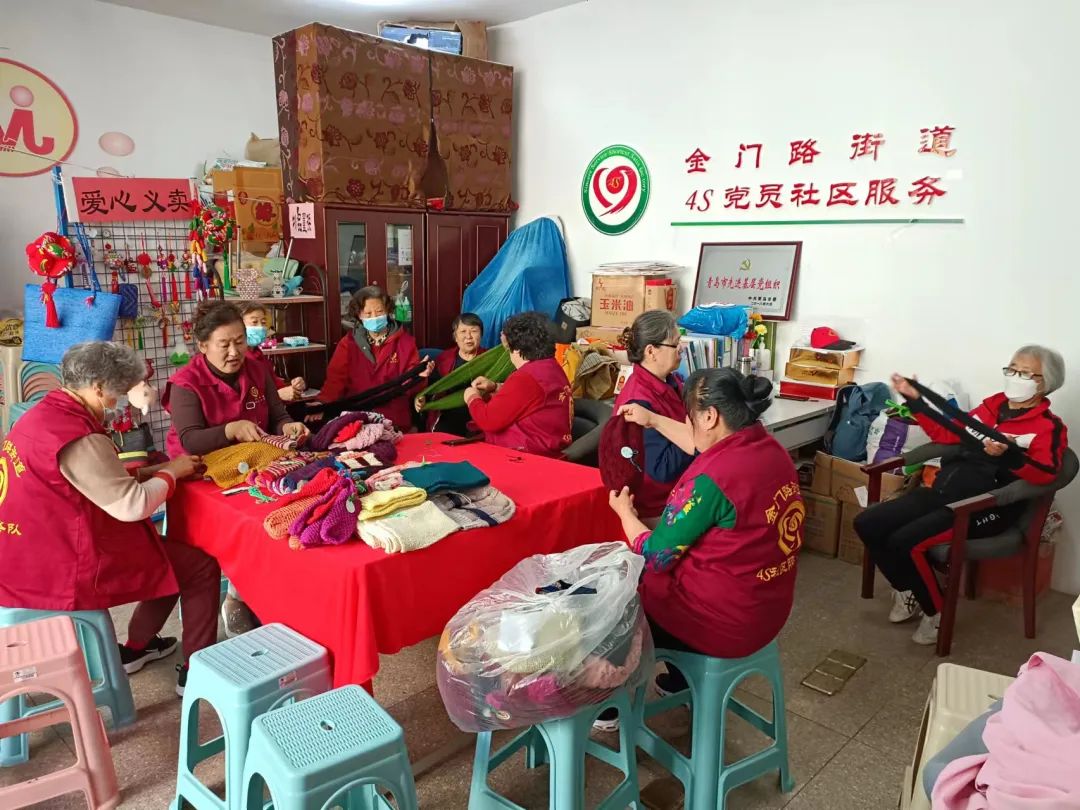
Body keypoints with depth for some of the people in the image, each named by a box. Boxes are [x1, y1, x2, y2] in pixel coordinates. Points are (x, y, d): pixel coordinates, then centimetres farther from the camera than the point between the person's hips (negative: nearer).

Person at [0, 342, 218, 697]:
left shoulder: (42, 414, 5)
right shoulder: (80, 438, -26)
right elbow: (133, 506, -22)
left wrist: (154, 470, 4)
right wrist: (170, 472, -5)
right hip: (65, 570, -10)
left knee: (169, 551, 23)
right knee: (202, 567, 1)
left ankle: (137, 645, 33)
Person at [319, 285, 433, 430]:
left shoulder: (405, 341, 5)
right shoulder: (348, 343, 9)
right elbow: (336, 379, 1)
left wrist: (419, 376, -20)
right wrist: (321, 404, -17)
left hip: (395, 420, 0)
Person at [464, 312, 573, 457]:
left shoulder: (525, 378, -21)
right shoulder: (553, 368, 9)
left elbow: (489, 420, -19)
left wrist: (472, 399, -1)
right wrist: (496, 388, 16)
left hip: (530, 456, -10)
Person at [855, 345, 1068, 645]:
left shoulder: (1049, 426, -2)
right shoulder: (992, 406, 16)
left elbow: (1046, 474, -19)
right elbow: (946, 434, 24)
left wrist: (1008, 454, -37)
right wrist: (914, 399, 18)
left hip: (984, 507, -7)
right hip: (942, 491, 7)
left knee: (905, 541, -29)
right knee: (867, 524, -8)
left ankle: (936, 612, -2)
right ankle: (909, 592, 14)